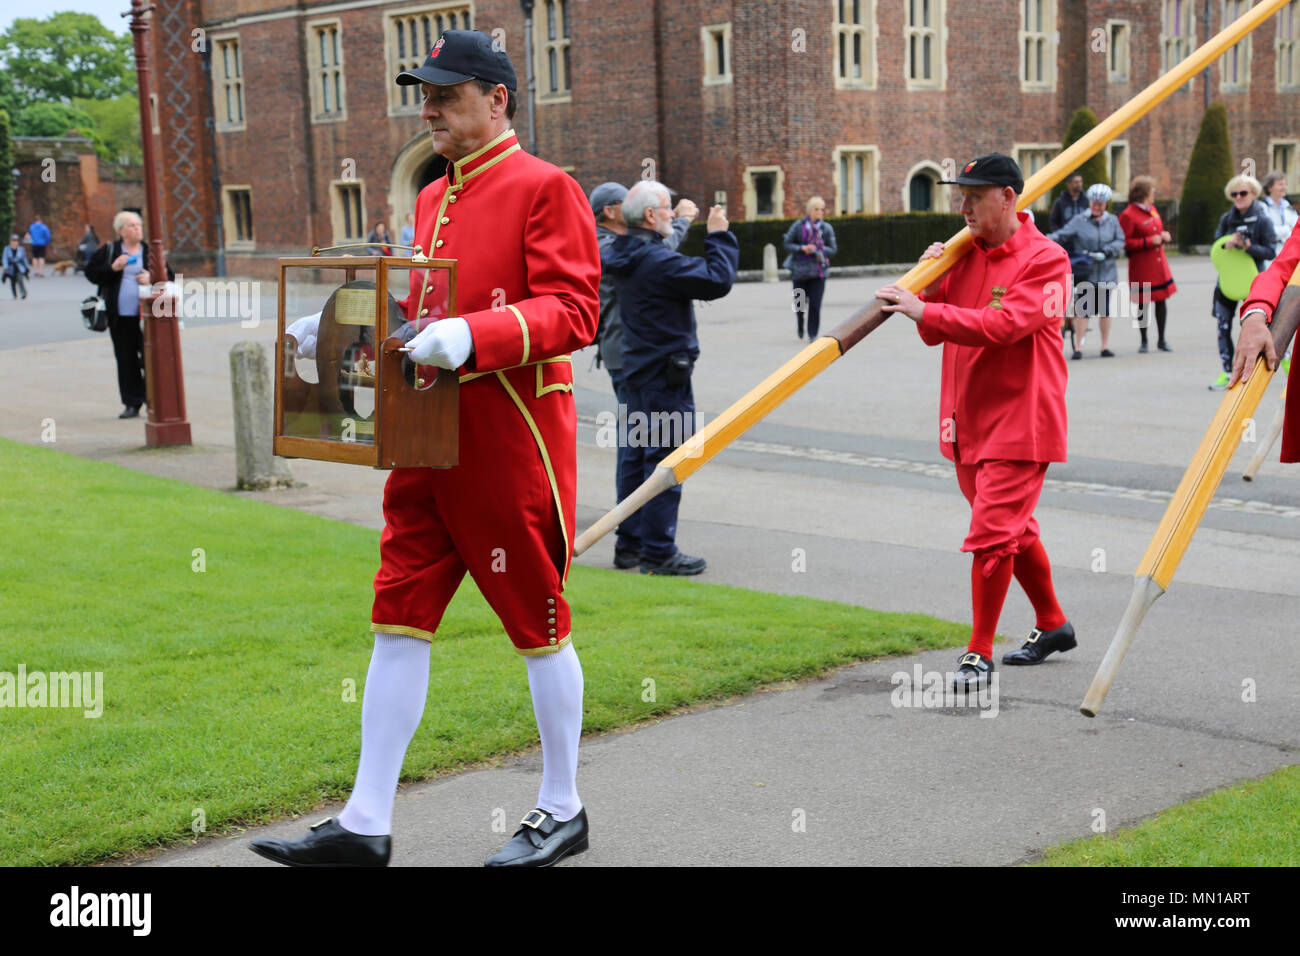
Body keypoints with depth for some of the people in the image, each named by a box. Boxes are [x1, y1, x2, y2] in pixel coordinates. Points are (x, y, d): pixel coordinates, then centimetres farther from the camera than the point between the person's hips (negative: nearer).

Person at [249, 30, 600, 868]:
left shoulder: (546, 189, -9)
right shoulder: (433, 200, 16)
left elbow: (572, 312, -18)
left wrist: (471, 336, -31)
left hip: (513, 446, -8)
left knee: (540, 625, 5)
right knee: (399, 620, 6)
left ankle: (563, 813, 21)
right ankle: (365, 826, 12)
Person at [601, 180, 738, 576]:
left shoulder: (619, 255, 7)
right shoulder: (659, 261, -21)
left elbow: (596, 257, 32)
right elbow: (717, 280, -22)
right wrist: (719, 236, -10)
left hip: (637, 370, 10)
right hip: (665, 375, -10)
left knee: (638, 456, 15)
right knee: (666, 461, -5)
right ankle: (658, 553, -2)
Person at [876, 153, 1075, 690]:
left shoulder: (1044, 259, -12)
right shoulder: (964, 255, 10)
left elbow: (1003, 324, -26)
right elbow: (934, 333, 13)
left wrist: (924, 310, -30)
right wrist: (930, 284, -4)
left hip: (1019, 421, -8)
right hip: (968, 421, 8)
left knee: (991, 535, -11)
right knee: (1013, 529, 19)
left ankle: (979, 654, -1)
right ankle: (1052, 625, 35)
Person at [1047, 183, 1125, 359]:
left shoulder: (1112, 221, 8)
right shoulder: (1079, 221, 0)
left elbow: (1120, 242, 3)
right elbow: (1061, 235, -8)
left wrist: (1104, 252, -13)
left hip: (1106, 273, 2)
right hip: (1085, 273, -2)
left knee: (1105, 310, 9)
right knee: (1082, 310, -6)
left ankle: (1105, 346, 19)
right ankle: (1078, 348, 0)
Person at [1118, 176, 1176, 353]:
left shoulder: (1152, 210, 13)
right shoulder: (1128, 215, -12)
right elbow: (1125, 243, -16)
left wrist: (1164, 236, 6)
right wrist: (1148, 241, -19)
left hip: (1159, 262, 7)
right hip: (1141, 267, -7)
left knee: (1161, 300, 6)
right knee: (1143, 303, 1)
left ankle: (1161, 340, 15)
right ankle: (1143, 341, 13)